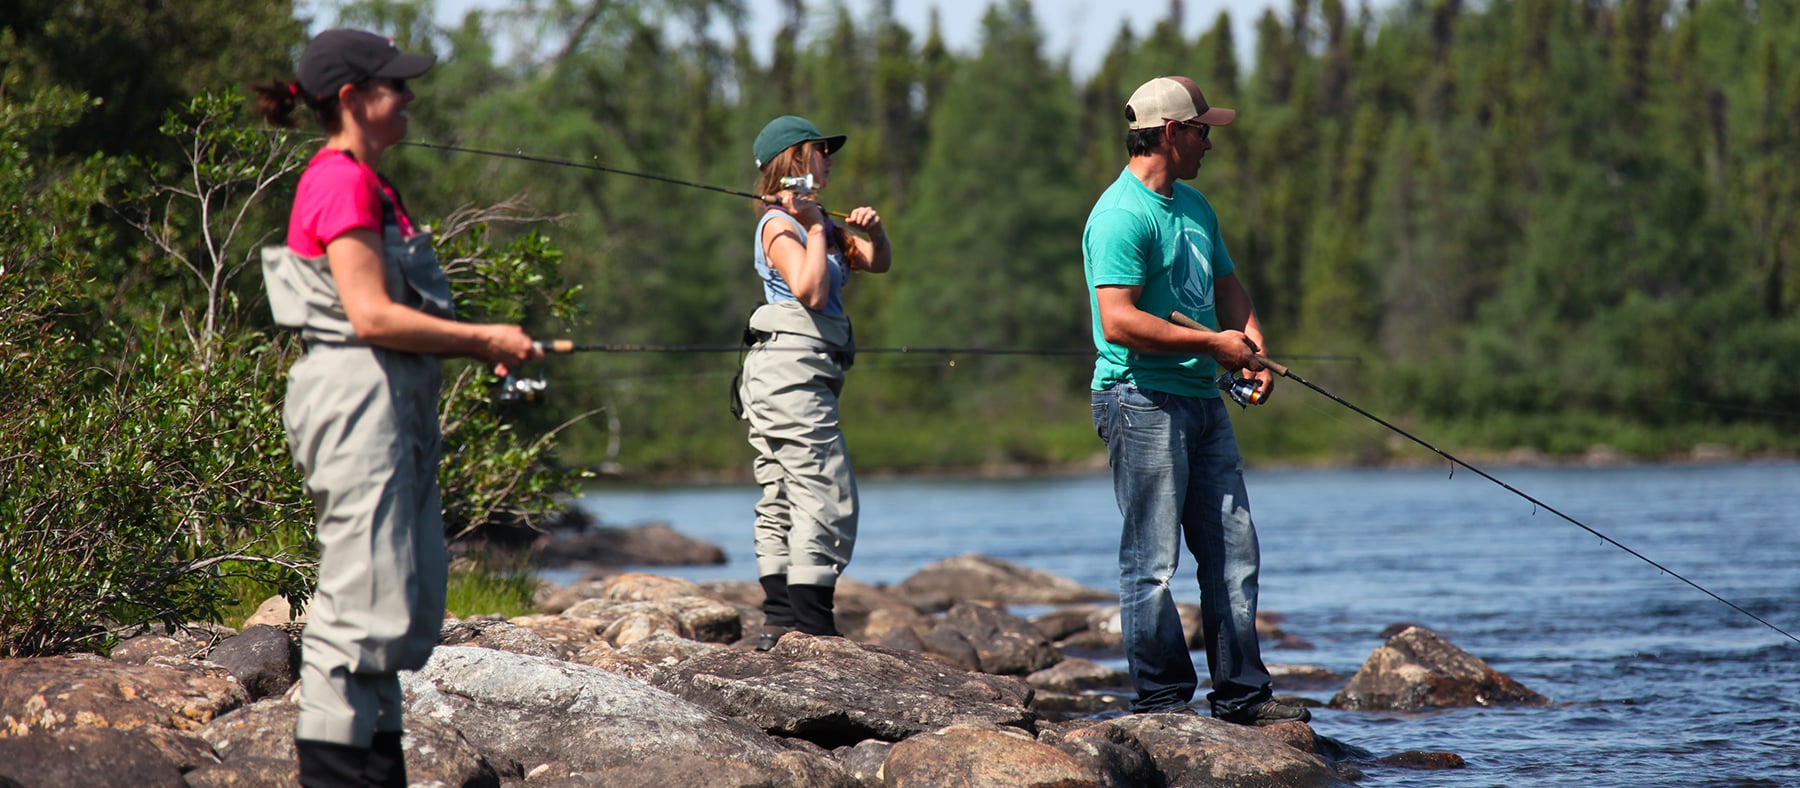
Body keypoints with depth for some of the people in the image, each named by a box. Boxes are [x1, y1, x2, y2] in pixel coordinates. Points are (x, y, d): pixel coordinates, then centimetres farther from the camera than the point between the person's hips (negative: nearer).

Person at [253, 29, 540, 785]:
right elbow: (371, 316, -19)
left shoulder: (365, 182, 20)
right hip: (358, 401, -11)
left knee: (412, 601, 12)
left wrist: (479, 345, 12)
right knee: (364, 601, -11)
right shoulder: (342, 183, -12)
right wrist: (486, 340, -13)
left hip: (395, 404, 11)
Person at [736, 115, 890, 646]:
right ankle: (810, 626, -14)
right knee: (826, 498, -12)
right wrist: (815, 229, -14)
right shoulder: (780, 224, -9)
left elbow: (878, 263, 20)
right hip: (793, 371, -10)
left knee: (781, 501, 9)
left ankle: (781, 621, 10)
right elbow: (811, 290, -20)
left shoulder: (815, 222, 19)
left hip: (788, 378, 10)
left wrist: (874, 232, 1)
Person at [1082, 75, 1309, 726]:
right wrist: (1212, 343, -17)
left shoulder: (1195, 206, 17)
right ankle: (1162, 698, 0)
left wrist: (1253, 348, 8)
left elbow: (1227, 286, 28)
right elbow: (1119, 321, -23)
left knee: (1234, 553, 7)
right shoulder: (1121, 216, -14)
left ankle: (1242, 692, 12)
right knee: (1152, 562, -5)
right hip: (1142, 399, -9)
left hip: (1203, 400, 9)